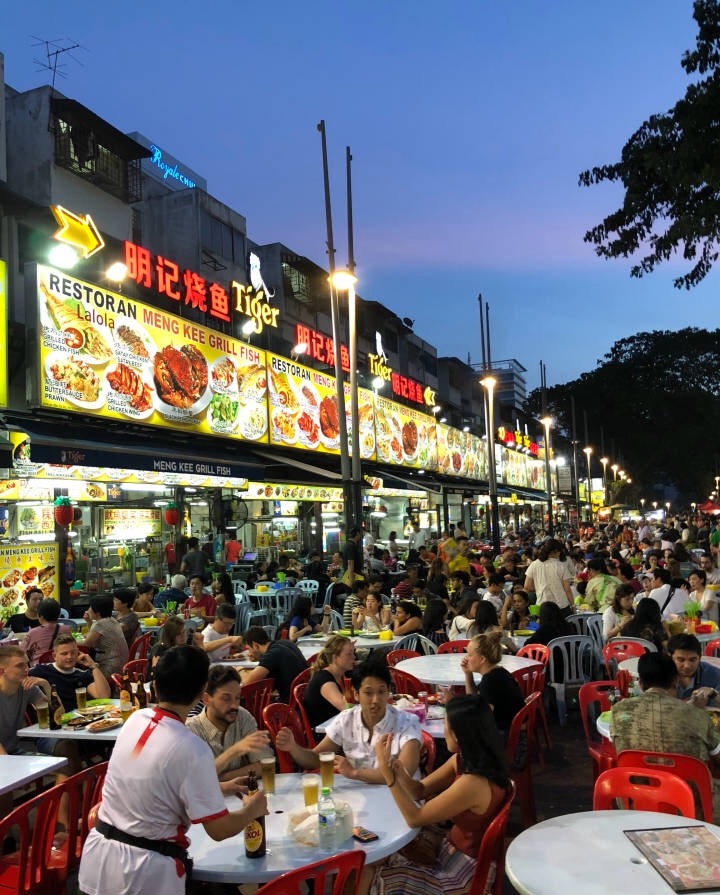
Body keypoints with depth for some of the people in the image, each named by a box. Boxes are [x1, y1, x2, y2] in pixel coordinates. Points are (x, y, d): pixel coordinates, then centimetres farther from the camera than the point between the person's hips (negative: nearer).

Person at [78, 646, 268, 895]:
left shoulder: (134, 719, -3)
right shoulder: (192, 748, -23)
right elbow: (219, 829, -16)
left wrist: (214, 787, 23)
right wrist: (252, 810, 3)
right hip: (145, 871, -6)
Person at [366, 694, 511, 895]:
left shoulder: (472, 783, -34)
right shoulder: (463, 759, -6)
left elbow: (414, 818, -24)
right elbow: (420, 791, 2)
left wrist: (385, 768, -25)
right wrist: (398, 770, -19)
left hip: (468, 865, -8)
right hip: (454, 844, 8)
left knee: (379, 875, 3)